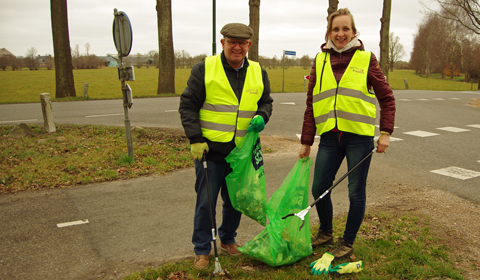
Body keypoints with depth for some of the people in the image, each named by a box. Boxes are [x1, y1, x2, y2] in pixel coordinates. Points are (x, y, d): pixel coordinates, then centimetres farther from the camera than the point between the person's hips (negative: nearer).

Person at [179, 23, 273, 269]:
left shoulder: (259, 73, 7)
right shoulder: (204, 69, -5)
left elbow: (266, 102, 18)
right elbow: (188, 105, -5)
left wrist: (262, 117, -6)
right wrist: (195, 139, -13)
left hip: (242, 151, 4)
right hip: (210, 149, -4)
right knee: (206, 201, 3)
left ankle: (227, 240, 38)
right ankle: (202, 250, 21)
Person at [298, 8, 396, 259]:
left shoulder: (366, 59, 0)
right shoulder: (320, 61, 7)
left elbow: (386, 97, 4)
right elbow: (311, 105, 8)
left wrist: (386, 132, -5)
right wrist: (306, 142, 7)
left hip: (359, 137, -3)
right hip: (329, 136, 3)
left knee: (356, 193, 6)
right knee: (318, 189, 8)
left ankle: (347, 242, 27)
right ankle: (325, 233, 35)